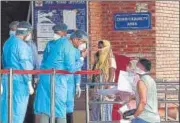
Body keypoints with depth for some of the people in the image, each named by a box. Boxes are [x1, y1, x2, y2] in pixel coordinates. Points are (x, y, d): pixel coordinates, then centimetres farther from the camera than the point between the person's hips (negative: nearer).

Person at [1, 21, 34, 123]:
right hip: (19, 80, -8)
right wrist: (29, 82, -12)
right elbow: (25, 65, -15)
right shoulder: (21, 45, -14)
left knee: (7, 108, 12)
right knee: (17, 111, -3)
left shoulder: (8, 43, 13)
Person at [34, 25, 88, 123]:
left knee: (44, 108, 5)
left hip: (44, 78, 7)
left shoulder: (51, 43, 15)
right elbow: (71, 68, -12)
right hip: (57, 80, -7)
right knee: (60, 109, 1)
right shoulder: (68, 46, -9)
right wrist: (82, 58, 0)